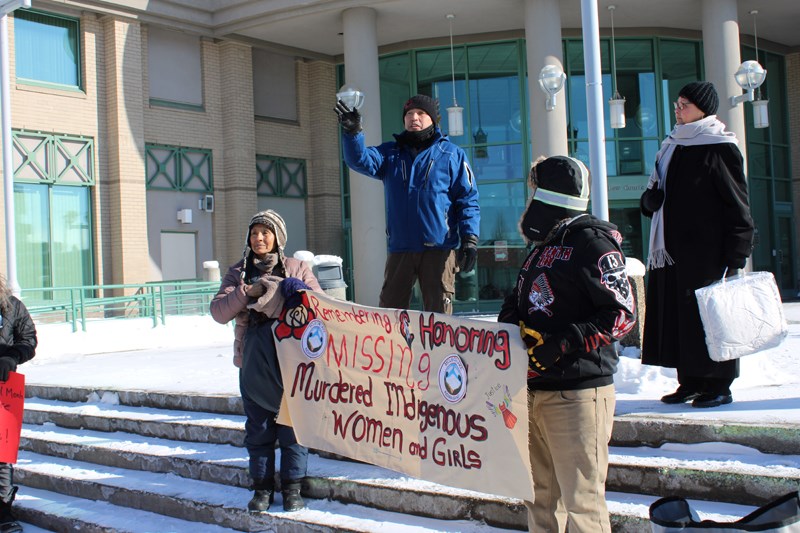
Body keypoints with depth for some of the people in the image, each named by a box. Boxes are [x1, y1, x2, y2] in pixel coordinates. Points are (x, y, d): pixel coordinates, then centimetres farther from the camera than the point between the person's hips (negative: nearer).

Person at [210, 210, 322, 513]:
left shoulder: (297, 269, 10)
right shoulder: (238, 273, 13)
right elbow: (218, 312, 1)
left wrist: (300, 293, -16)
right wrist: (247, 292, -13)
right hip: (254, 360, 2)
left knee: (293, 424, -1)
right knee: (258, 427, 6)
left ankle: (292, 487, 9)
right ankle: (262, 488, 16)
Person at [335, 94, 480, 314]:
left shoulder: (451, 154, 7)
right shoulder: (390, 152, 15)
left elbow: (468, 199, 3)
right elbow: (361, 160, -4)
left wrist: (470, 238, -9)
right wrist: (352, 132, -23)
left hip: (439, 247, -3)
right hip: (400, 248, 3)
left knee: (438, 312, 1)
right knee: (389, 308, 6)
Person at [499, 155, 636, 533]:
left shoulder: (591, 242, -8)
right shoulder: (543, 248, 20)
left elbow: (623, 315, -16)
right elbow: (517, 305, 27)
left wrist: (561, 343, -23)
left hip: (577, 393, -9)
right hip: (534, 390, 9)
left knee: (581, 501, -6)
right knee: (541, 497, 15)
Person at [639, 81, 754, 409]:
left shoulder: (719, 148, -8)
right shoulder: (671, 146, 16)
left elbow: (736, 203, -11)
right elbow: (654, 195, 22)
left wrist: (736, 254, -16)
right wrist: (650, 199, -3)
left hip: (706, 250, -8)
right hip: (673, 248, 8)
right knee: (676, 314, 8)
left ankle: (719, 385, 5)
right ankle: (691, 382, 16)